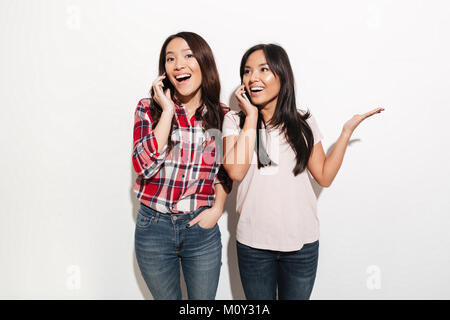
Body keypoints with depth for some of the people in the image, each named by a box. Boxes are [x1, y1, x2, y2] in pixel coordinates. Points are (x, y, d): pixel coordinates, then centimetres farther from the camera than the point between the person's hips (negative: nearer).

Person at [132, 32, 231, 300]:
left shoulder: (222, 115, -1)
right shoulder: (149, 109, -4)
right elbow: (144, 165, -19)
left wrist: (218, 207, -4)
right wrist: (168, 110, -17)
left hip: (202, 228, 1)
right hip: (154, 227, 0)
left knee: (204, 299, 16)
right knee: (166, 298, 21)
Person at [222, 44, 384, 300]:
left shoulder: (303, 122, 1)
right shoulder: (235, 120, -2)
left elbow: (324, 177, 0)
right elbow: (236, 171, -18)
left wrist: (347, 130, -2)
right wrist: (252, 116, -13)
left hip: (302, 242, 1)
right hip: (253, 242, 0)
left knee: (296, 296, 18)